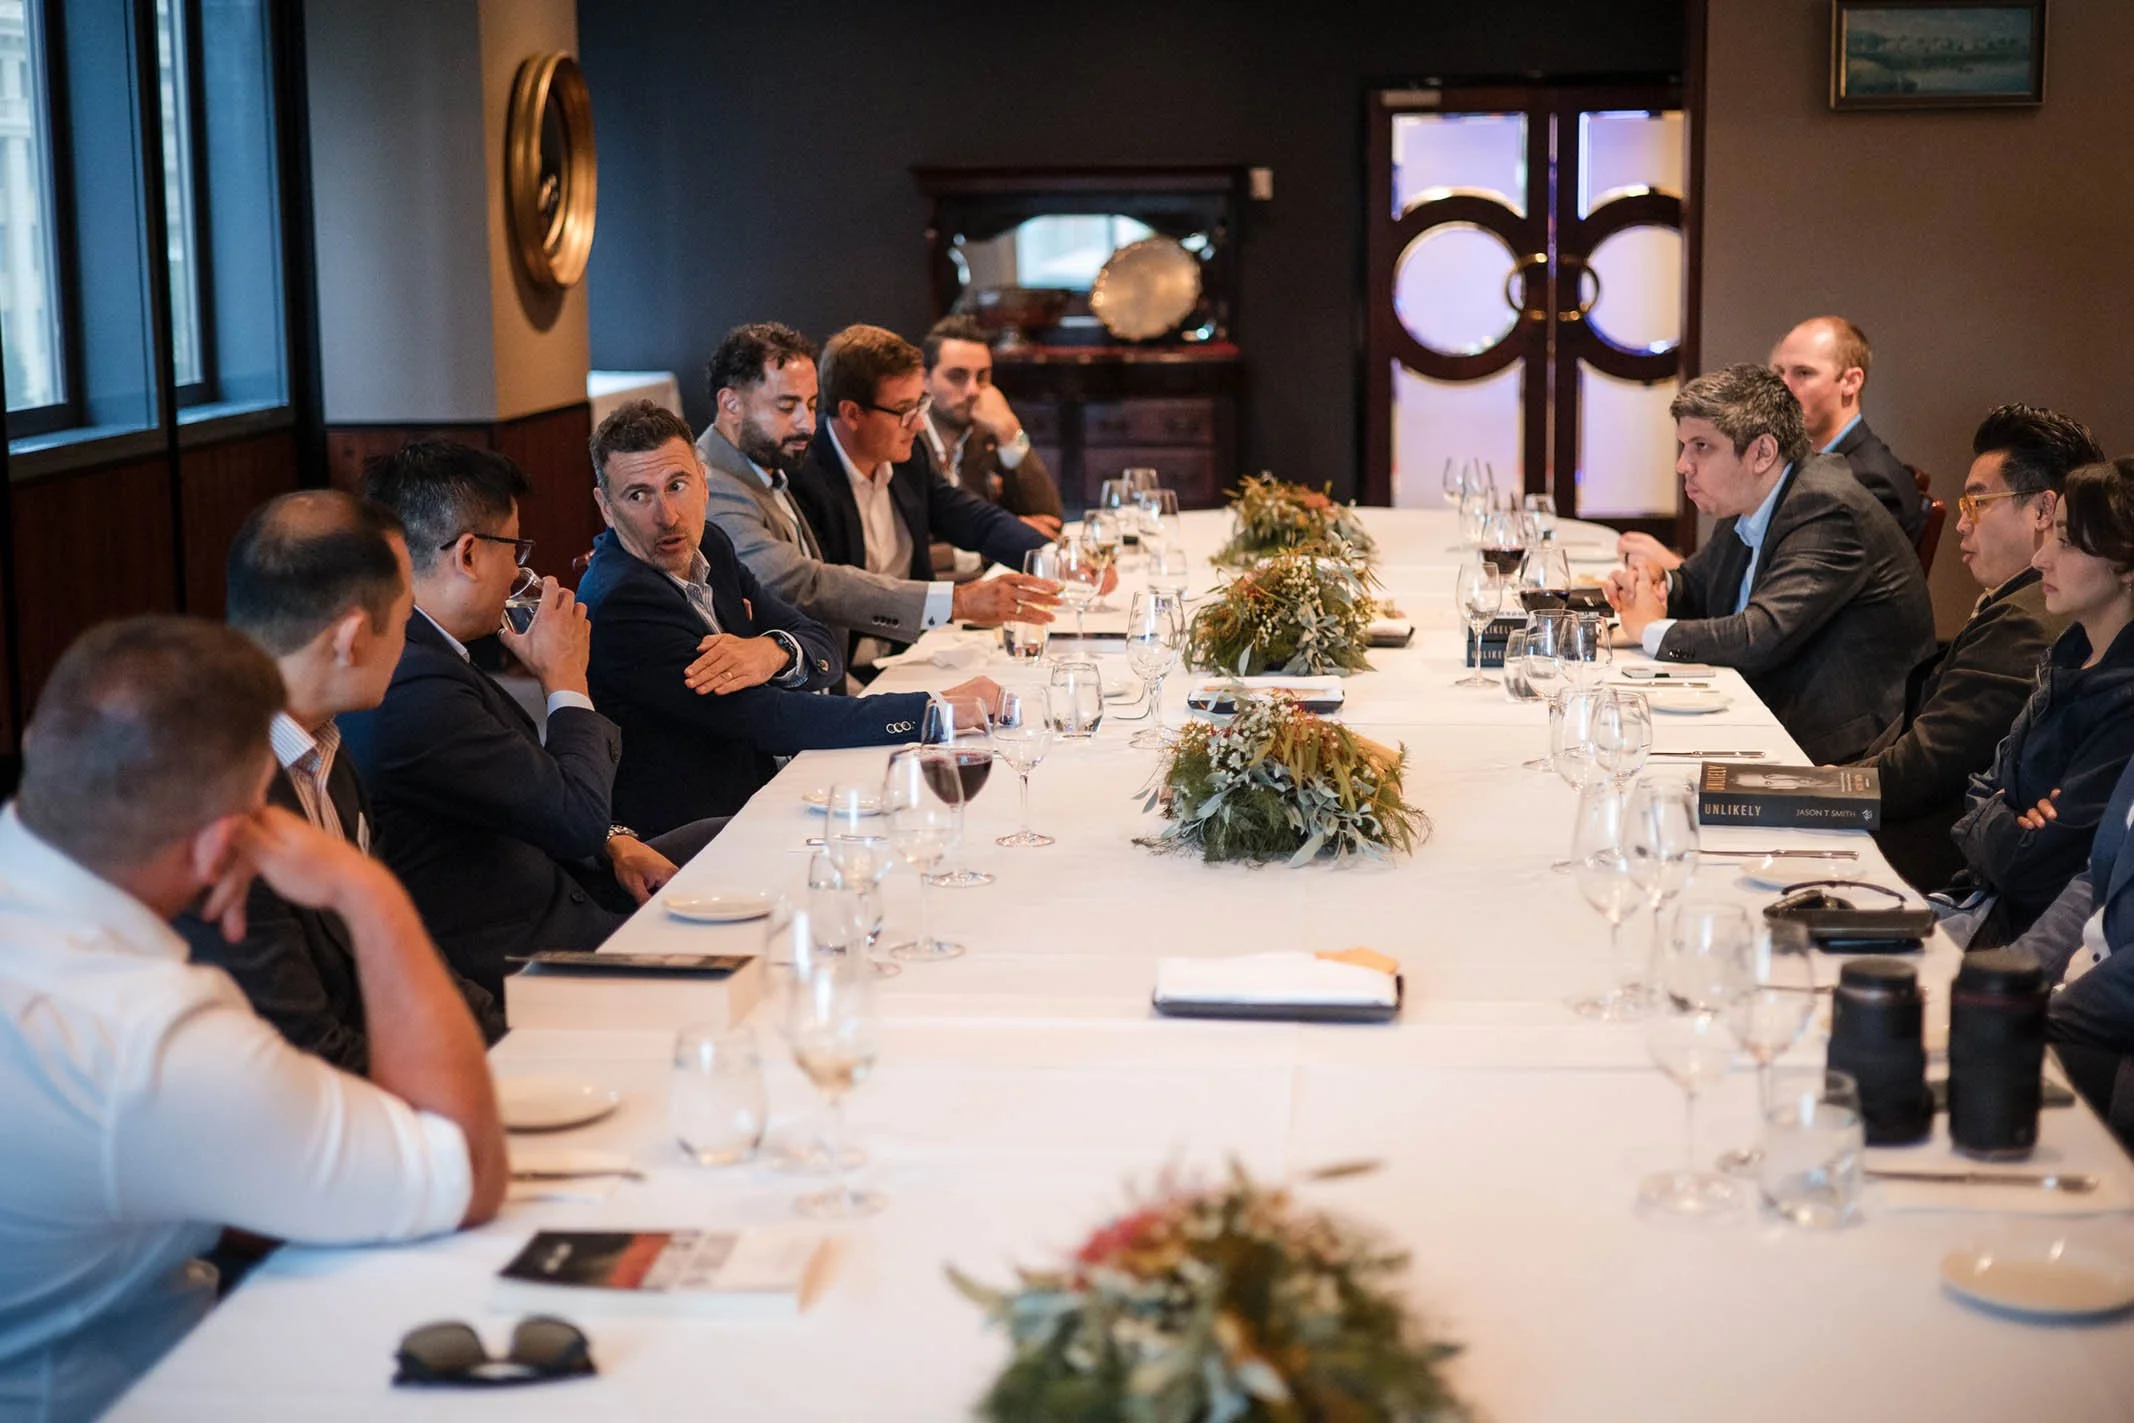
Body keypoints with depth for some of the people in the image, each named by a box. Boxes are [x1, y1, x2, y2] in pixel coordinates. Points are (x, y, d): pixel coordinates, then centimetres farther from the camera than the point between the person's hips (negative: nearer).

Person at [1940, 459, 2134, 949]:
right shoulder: (2072, 657, 9)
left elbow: (2029, 867, -22)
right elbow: (1986, 786, 14)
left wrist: (1989, 822, -4)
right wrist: (2000, 824, -7)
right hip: (1982, 903, 8)